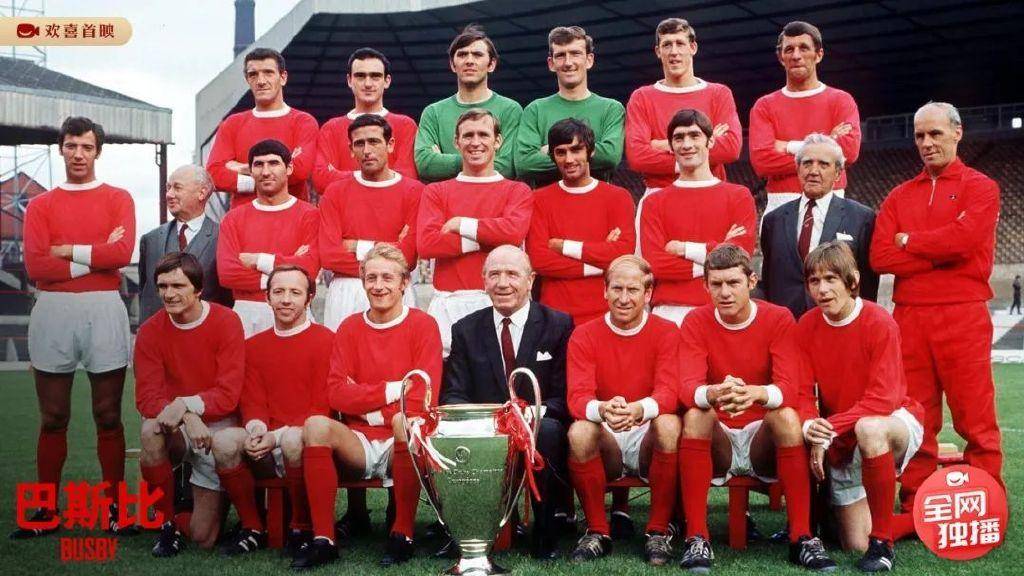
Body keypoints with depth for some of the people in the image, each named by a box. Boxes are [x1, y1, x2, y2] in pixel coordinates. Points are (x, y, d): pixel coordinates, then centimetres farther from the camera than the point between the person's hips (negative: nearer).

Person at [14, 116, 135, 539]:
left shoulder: (118, 199, 8)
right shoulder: (40, 206, 11)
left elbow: (122, 252, -9)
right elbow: (35, 267, -3)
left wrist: (68, 251, -4)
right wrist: (96, 256, -7)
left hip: (104, 311, -1)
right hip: (52, 312, 2)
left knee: (108, 416, 3)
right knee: (52, 418, 7)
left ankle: (114, 508, 9)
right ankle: (46, 510, 14)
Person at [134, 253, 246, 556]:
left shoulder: (226, 322, -12)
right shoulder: (151, 331, -5)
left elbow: (228, 394, -15)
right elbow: (147, 397, -11)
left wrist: (187, 404, -32)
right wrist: (188, 418, -29)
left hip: (218, 428, -2)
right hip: (177, 428, 2)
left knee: (203, 538, -7)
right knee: (152, 430, -36)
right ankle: (168, 525, -14)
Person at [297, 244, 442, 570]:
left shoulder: (423, 326, 0)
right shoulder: (349, 329, 11)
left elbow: (422, 399, -10)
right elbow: (337, 394, -1)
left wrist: (368, 406, -11)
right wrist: (391, 390, -10)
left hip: (403, 446, -3)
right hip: (358, 445, 3)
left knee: (405, 420, -35)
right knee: (316, 425, -26)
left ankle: (402, 534, -21)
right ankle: (323, 539, -21)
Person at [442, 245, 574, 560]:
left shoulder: (559, 325, 4)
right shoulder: (465, 330, 12)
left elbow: (564, 396, -2)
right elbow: (453, 394, 6)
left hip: (537, 432, -1)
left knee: (548, 429, -36)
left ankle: (545, 532, -18)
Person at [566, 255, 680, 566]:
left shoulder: (666, 333, -2)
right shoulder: (584, 336, 0)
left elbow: (668, 393, -14)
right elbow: (578, 398, -12)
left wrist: (638, 409, -38)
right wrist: (603, 410, -37)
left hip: (648, 439, 0)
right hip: (606, 442, 1)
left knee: (670, 424, -32)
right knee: (579, 431, -31)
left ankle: (659, 531, -17)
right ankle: (597, 531, -13)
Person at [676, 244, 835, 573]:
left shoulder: (778, 319, -5)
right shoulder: (696, 323, -4)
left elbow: (789, 388, -18)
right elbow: (687, 388, -18)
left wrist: (756, 393, -42)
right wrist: (713, 394, -43)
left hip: (763, 439, 0)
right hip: (717, 442, 0)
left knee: (788, 416, -31)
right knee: (695, 415, -30)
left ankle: (801, 537, -25)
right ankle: (696, 537, -28)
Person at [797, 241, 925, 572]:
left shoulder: (879, 323, -19)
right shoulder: (806, 327, -6)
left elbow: (882, 398, -25)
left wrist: (830, 428, -31)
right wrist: (810, 427, -28)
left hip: (896, 422, -4)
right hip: (840, 444, 5)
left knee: (868, 428, -42)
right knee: (855, 544, 1)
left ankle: (882, 541, -26)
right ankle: (916, 520, 35)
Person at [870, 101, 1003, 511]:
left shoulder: (980, 188, 5)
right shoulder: (899, 196, 17)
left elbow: (964, 238, -14)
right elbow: (880, 257, 3)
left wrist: (909, 241, 0)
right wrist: (940, 252, -6)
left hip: (963, 316, -4)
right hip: (908, 318, 4)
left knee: (976, 421, -2)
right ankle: (915, 511, 12)